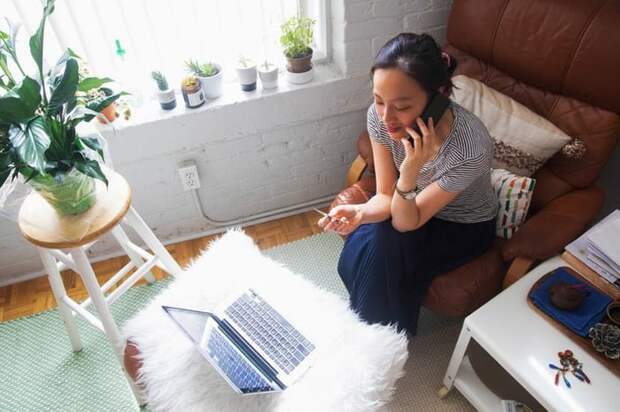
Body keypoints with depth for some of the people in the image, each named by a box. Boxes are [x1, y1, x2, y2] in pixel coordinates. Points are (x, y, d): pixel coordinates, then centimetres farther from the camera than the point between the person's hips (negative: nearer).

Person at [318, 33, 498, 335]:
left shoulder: (472, 148, -37)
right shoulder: (379, 116, -24)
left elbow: (408, 223, -28)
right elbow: (386, 197, -15)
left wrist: (409, 173, -46)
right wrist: (359, 212, -37)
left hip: (463, 228, -3)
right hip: (413, 209, 4)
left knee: (379, 253, -25)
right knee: (358, 251, -22)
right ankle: (368, 327, 8)